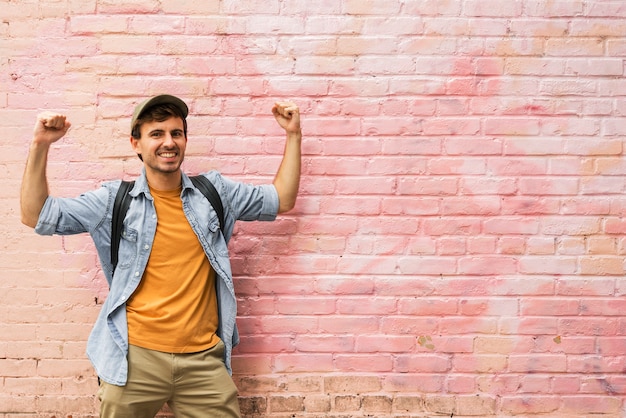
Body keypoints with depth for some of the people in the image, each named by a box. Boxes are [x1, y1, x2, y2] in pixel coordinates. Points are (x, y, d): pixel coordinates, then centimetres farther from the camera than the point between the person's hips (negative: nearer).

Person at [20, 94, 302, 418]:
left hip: (204, 358, 1)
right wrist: (40, 146, -8)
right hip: (135, 359, -1)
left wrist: (293, 135, 8)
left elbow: (281, 200, 13)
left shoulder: (214, 191, 7)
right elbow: (37, 216, 1)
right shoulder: (115, 200, 2)